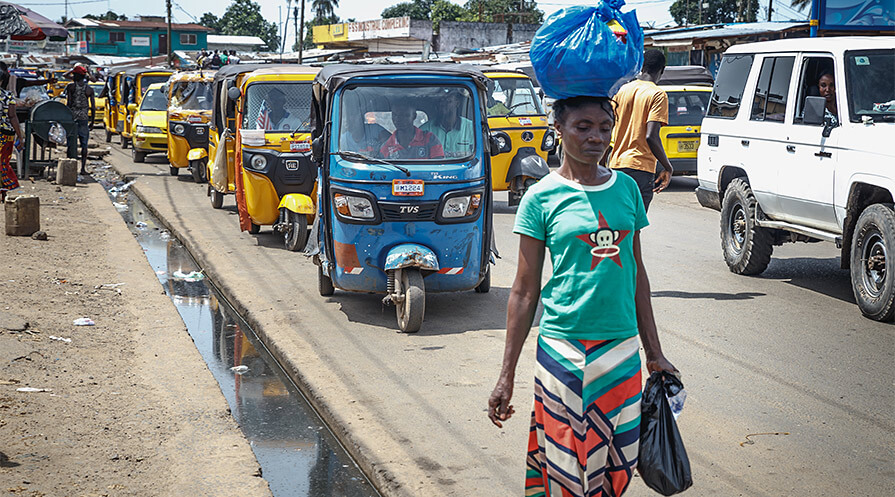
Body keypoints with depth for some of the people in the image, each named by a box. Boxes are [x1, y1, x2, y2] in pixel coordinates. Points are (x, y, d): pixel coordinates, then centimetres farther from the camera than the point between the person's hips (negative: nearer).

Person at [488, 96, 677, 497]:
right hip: (564, 349, -3)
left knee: (619, 464, 8)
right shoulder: (542, 198, -4)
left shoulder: (627, 189, 6)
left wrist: (654, 353, 14)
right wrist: (506, 376, -4)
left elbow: (636, 273, 14)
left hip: (622, 348, 4)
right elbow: (524, 292, -2)